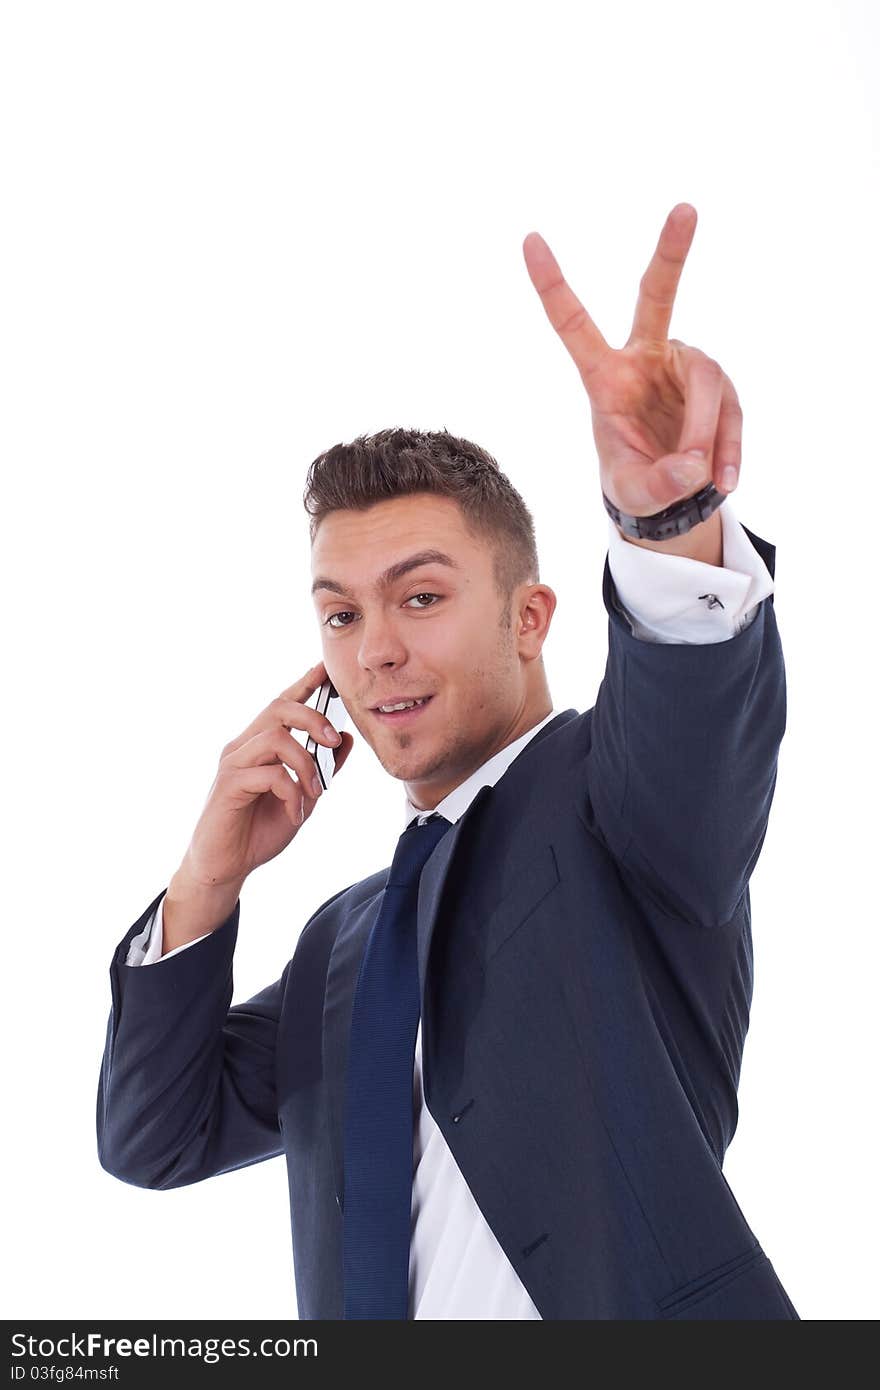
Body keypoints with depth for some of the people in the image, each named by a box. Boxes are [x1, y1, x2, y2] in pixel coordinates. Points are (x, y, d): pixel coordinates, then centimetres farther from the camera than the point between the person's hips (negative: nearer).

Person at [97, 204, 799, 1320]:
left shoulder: (616, 796, -1)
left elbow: (700, 714, -23)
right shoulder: (343, 938, 17)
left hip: (640, 1311, -5)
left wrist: (671, 515, -44)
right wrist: (207, 882, -1)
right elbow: (153, 1141, 13)